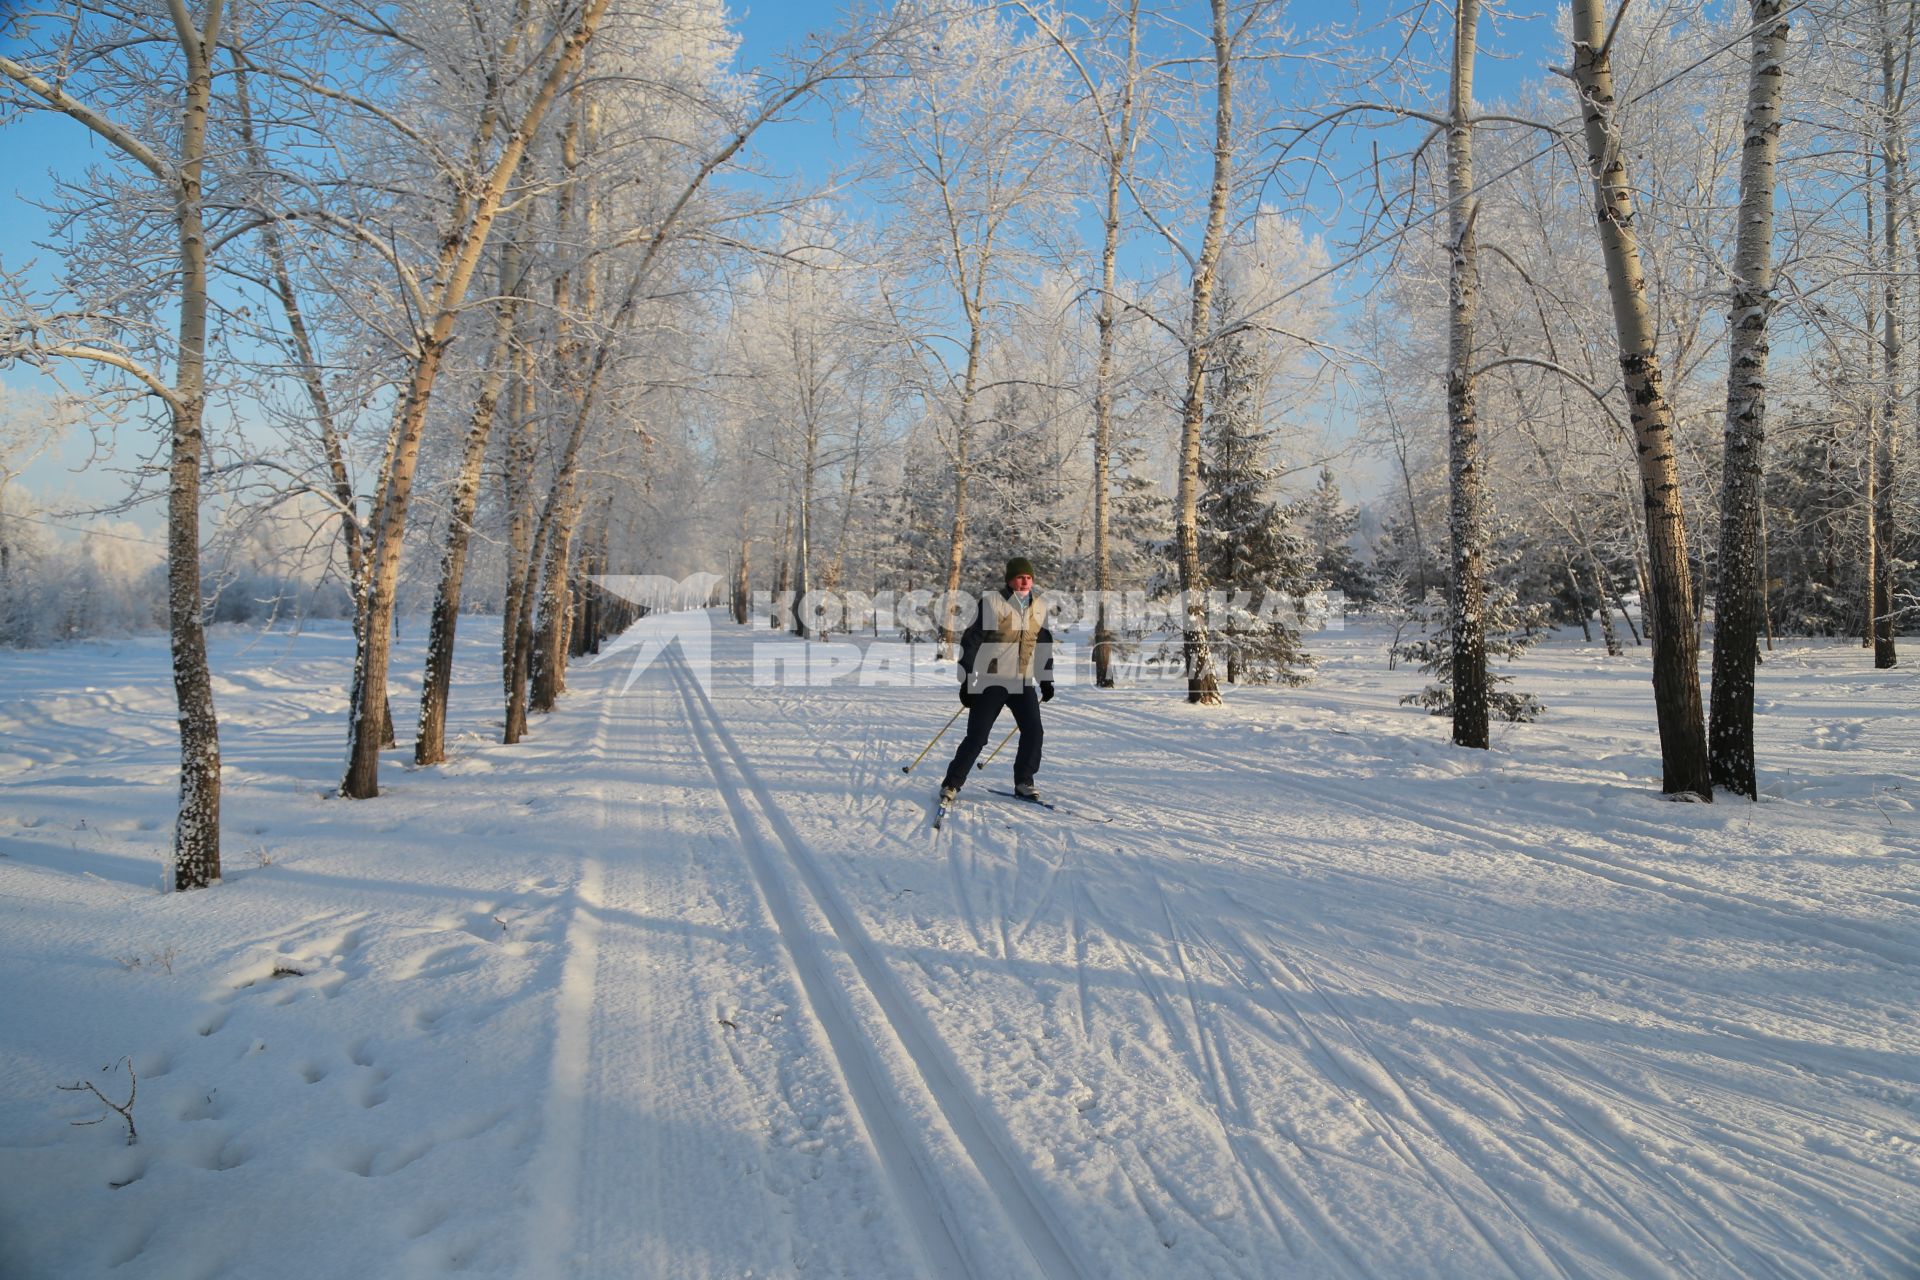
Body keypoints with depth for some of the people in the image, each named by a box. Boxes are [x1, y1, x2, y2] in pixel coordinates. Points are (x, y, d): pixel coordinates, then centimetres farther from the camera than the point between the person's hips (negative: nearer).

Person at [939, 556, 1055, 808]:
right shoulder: (991, 602, -8)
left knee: (1033, 732, -5)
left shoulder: (1040, 607, 8)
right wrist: (966, 682, -10)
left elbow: (1045, 645, 20)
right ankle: (951, 785, 9)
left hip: (1024, 682, 4)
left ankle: (1023, 782, 13)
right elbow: (970, 641, -7)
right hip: (991, 681, -4)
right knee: (976, 737, -5)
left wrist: (1047, 680, 18)